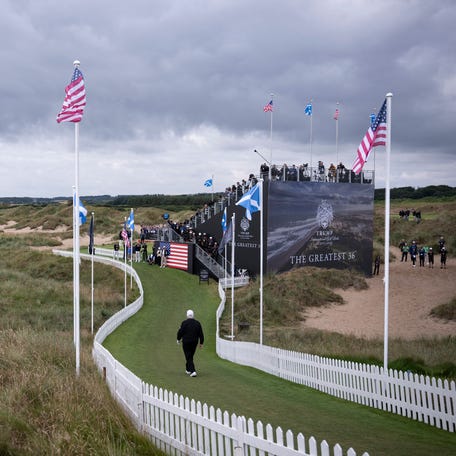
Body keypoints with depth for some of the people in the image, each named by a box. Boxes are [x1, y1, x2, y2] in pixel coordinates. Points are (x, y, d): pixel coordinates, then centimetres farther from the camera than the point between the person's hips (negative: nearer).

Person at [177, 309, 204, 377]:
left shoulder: (184, 323, -12)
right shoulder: (197, 323, 0)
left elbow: (180, 332, -9)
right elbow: (201, 334, 1)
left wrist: (178, 339, 9)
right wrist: (201, 343, 9)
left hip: (186, 342, -4)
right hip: (194, 342, 4)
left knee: (188, 357, -2)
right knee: (191, 356, 21)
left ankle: (193, 371, -15)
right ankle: (188, 370, 33)